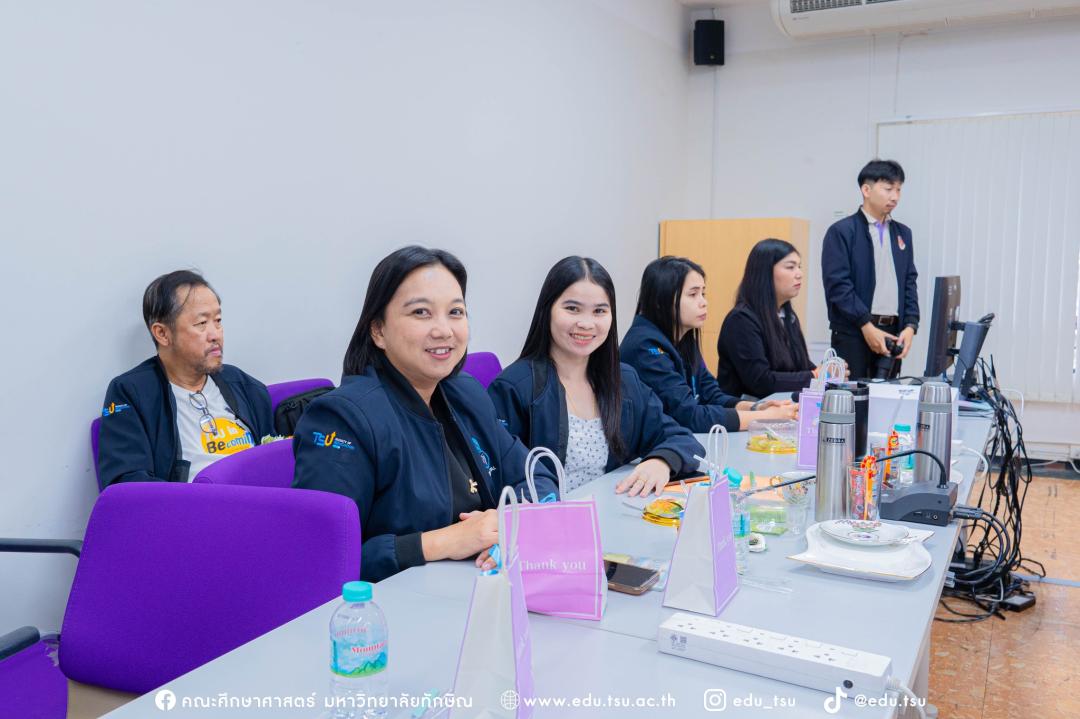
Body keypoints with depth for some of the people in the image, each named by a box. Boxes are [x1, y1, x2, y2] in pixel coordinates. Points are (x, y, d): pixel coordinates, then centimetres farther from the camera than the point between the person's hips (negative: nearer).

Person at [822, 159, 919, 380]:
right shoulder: (841, 232, -3)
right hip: (853, 333, -5)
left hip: (893, 332, 5)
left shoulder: (903, 233, 16)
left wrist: (910, 326, 0)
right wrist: (867, 326, -14)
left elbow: (910, 283, 14)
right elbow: (838, 284, -11)